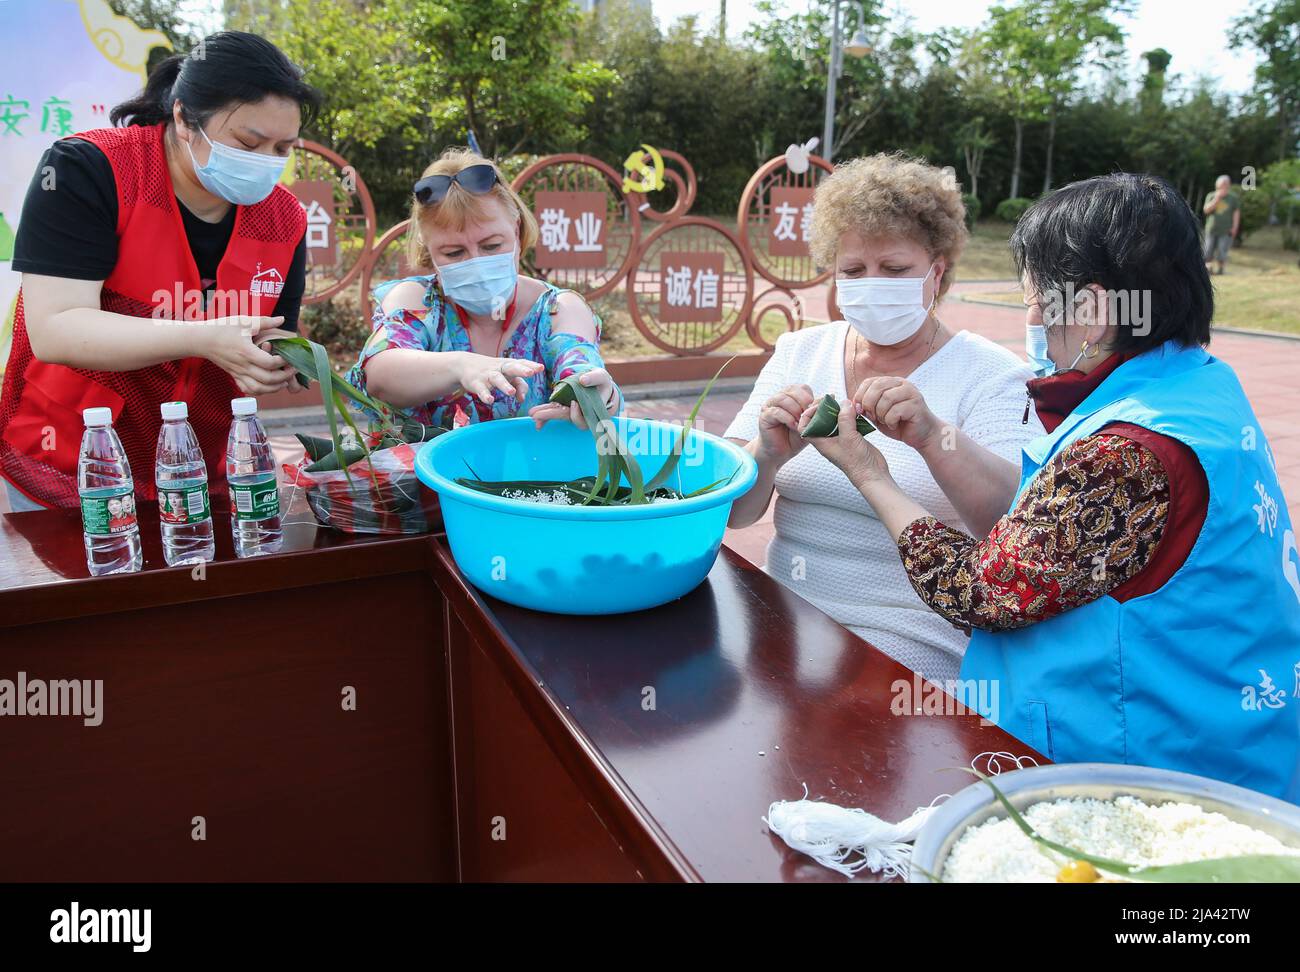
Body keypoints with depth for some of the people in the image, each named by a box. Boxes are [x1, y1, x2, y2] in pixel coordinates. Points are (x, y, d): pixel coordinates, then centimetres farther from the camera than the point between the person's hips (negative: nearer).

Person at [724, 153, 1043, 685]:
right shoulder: (798, 353, 7)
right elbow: (730, 511, 0)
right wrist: (768, 455, -22)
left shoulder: (991, 376, -3)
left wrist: (933, 438, -34)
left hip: (915, 649, -3)